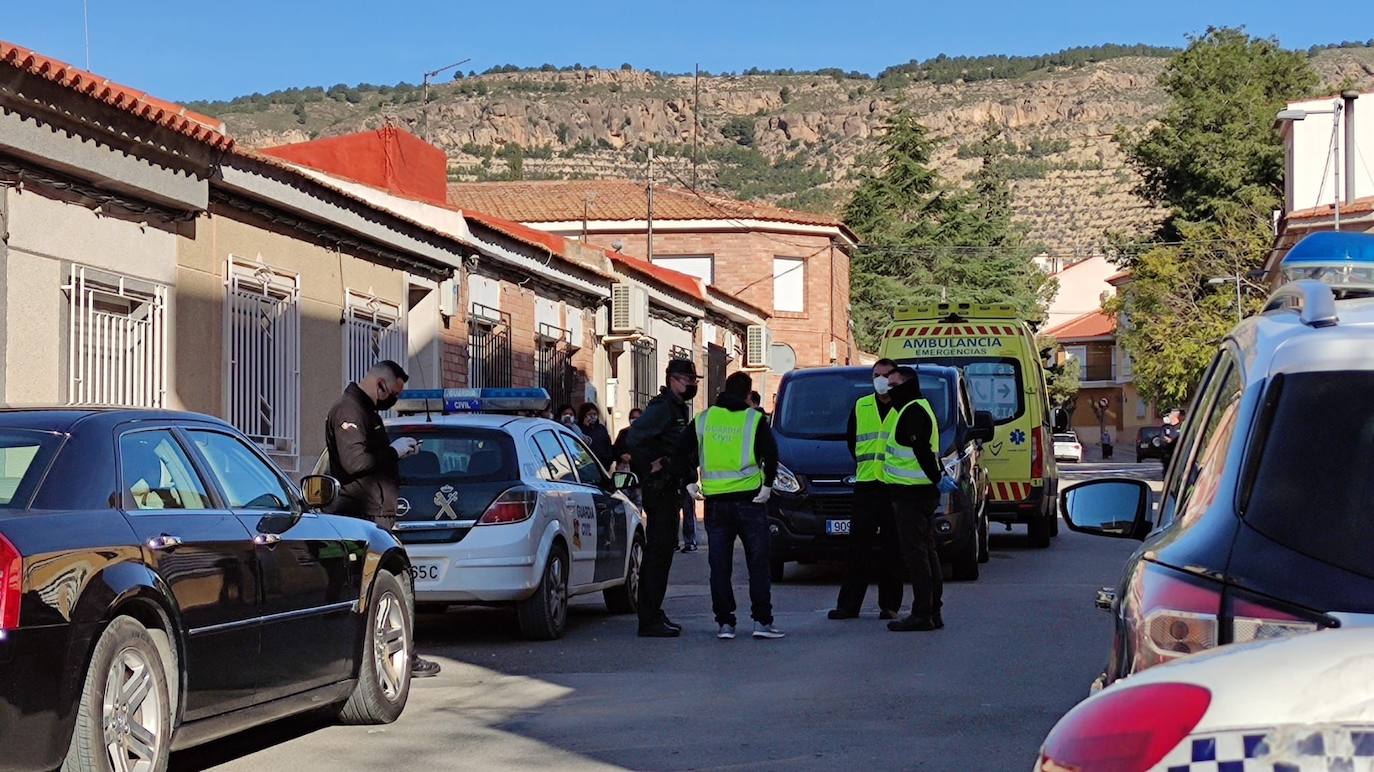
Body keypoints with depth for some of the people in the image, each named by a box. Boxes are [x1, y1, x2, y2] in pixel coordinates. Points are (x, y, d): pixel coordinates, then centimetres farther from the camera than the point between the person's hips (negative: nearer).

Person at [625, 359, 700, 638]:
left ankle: (653, 614, 21)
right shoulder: (662, 407, -14)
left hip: (669, 489, 10)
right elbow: (633, 438, -26)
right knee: (658, 550, -9)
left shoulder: (679, 408, 18)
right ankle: (650, 620, -8)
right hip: (659, 488, -10)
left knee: (663, 549, 14)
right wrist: (651, 466, -18)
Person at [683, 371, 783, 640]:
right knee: (758, 564, 3)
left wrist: (690, 483, 12)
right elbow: (771, 455, -11)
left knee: (719, 567, 7)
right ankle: (762, 620, -2)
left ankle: (724, 623, 5)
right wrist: (767, 486, -6)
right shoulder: (754, 420, -2)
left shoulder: (703, 420, 8)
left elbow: (683, 452, 7)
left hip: (715, 502, 3)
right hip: (749, 500, -3)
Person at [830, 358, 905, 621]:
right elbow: (851, 439, 26)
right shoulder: (861, 407, 14)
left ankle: (889, 605, 7)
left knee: (893, 550, 1)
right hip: (866, 483, 3)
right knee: (858, 546, 2)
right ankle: (848, 604, 4)